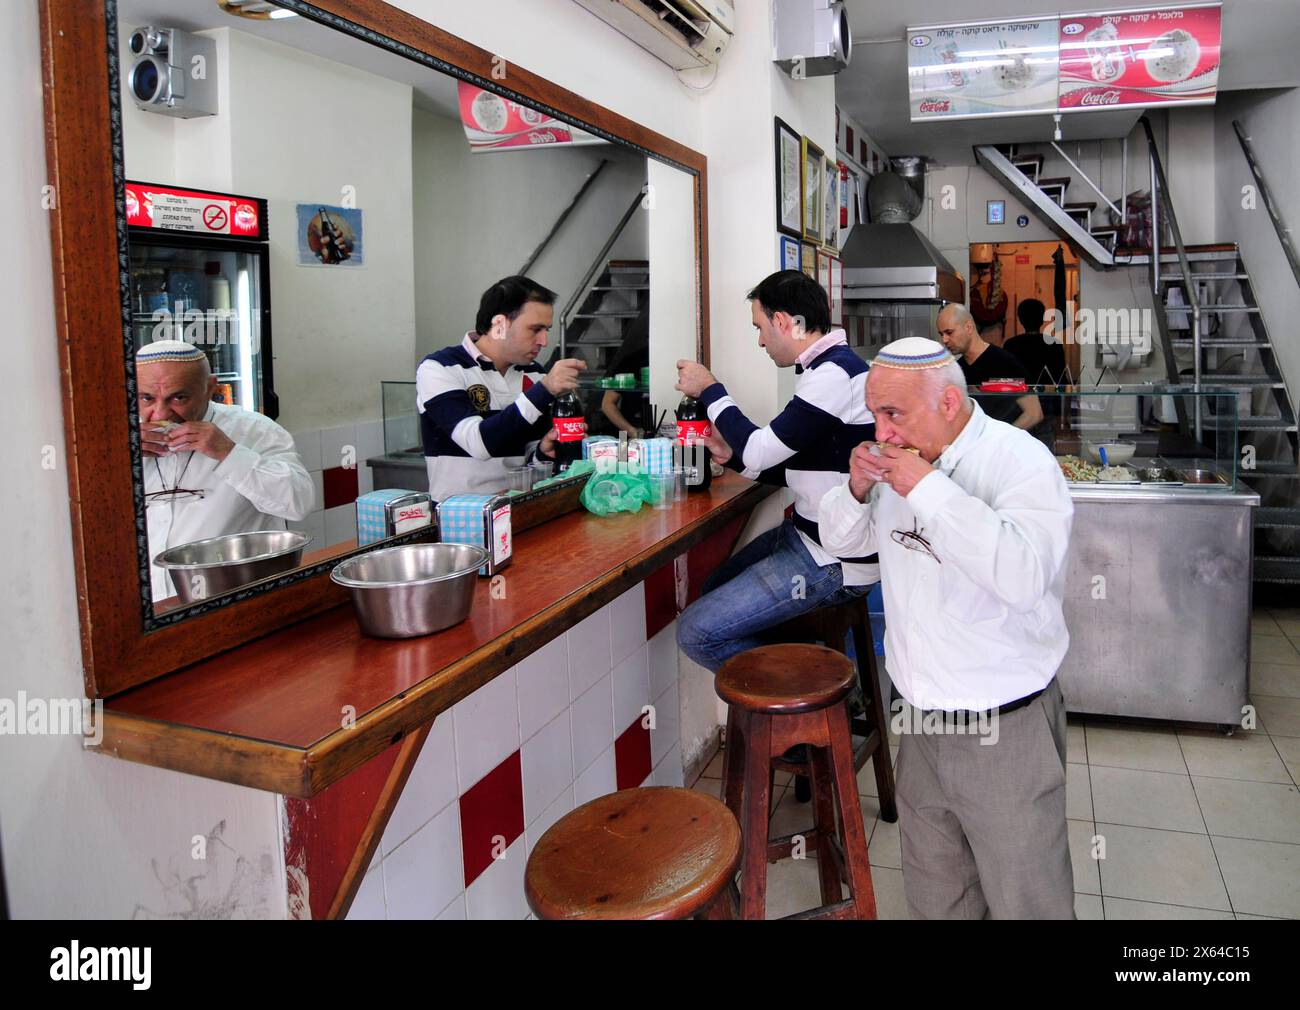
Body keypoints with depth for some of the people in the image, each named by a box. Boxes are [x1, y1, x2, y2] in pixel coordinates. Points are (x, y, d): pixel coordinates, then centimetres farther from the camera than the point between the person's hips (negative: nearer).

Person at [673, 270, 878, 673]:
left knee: (697, 631, -13)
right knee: (716, 590, 23)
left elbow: (758, 450, -20)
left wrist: (710, 390, -7)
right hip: (810, 534, 11)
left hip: (834, 560, -11)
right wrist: (735, 456, 6)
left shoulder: (834, 374, -21)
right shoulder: (829, 368, 12)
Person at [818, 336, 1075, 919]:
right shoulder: (903, 458, 3)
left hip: (1005, 730, -6)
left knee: (1025, 900, 10)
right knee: (934, 897, 20)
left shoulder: (1022, 461, -17)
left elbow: (1023, 576, -34)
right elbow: (844, 541, 14)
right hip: (921, 725, 6)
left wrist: (928, 487, -29)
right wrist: (858, 488, -7)